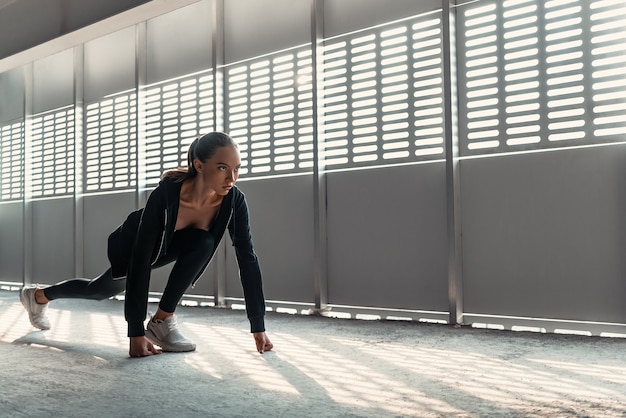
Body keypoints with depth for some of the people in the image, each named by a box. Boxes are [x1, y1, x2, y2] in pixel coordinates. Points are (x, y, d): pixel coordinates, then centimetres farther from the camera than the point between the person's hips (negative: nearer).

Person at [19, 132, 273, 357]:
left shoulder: (233, 201, -31)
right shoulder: (166, 194, -42)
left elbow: (247, 258, -28)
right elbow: (139, 260, -41)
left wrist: (258, 326, -29)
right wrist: (136, 331, -43)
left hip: (171, 245, 3)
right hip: (134, 245, -3)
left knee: (203, 244, -29)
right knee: (102, 290, 17)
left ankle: (162, 320, -15)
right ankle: (37, 296, 46)